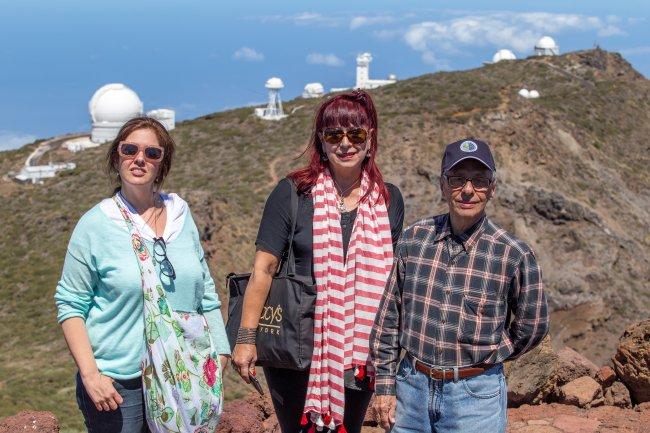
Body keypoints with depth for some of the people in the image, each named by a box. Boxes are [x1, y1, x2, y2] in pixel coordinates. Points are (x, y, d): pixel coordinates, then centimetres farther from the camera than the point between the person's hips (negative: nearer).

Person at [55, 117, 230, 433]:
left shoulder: (180, 214, 6)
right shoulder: (95, 224, -6)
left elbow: (205, 291, 12)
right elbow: (70, 305, -4)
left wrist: (218, 353, 8)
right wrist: (89, 374, -12)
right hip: (116, 383, -3)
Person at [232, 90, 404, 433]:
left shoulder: (388, 199, 3)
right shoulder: (292, 193, -7)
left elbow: (393, 276, 11)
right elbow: (263, 268, -9)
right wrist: (246, 338, -12)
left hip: (359, 350, 3)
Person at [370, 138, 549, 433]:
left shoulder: (514, 255, -9)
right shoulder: (413, 239, -1)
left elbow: (532, 328, 4)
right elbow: (388, 317, 5)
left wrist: (483, 358, 9)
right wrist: (385, 386, 4)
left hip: (477, 396, -2)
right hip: (411, 387, 3)